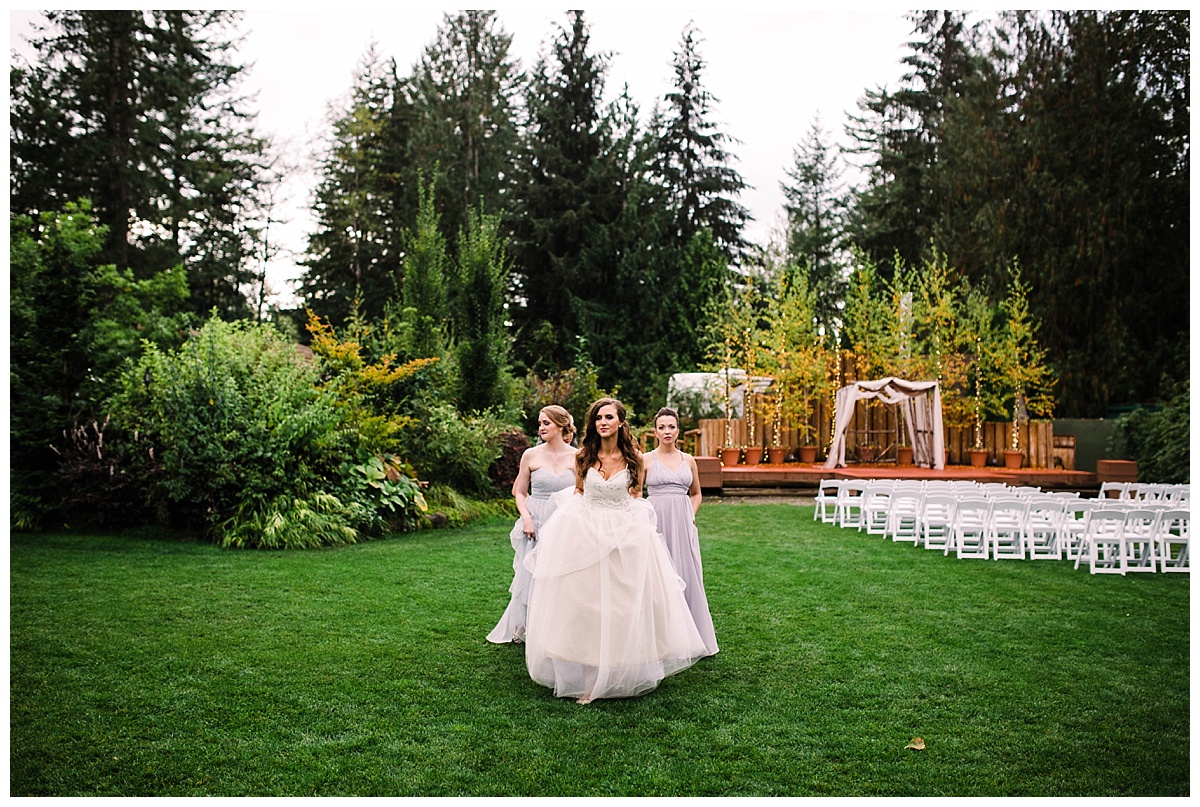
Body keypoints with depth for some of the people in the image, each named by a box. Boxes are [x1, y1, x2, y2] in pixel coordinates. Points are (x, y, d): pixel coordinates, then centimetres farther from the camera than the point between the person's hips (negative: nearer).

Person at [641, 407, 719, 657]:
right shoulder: (646, 460, 1)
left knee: (688, 577, 3)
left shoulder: (688, 460, 9)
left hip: (683, 524, 2)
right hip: (655, 522, -2)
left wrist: (691, 515, 5)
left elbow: (696, 494, 21)